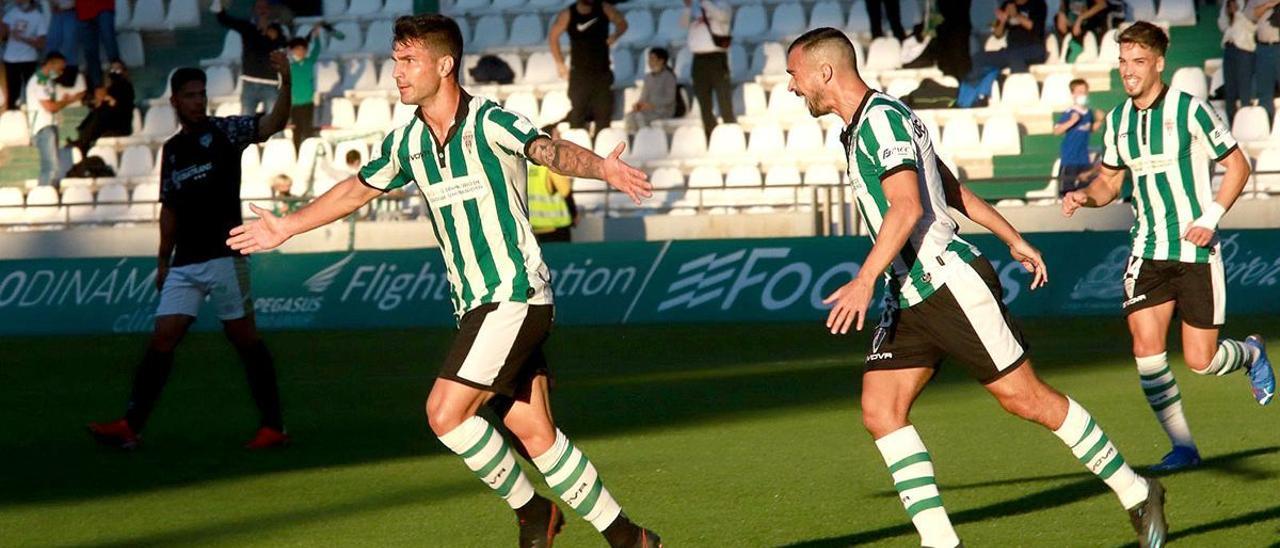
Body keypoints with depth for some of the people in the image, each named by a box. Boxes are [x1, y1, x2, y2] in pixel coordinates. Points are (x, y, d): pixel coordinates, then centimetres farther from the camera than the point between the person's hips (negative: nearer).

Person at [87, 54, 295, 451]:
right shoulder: (171, 150, 15)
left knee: (244, 337, -2)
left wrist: (286, 83, -35)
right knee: (163, 337, -1)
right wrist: (163, 261, 18)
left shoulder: (223, 132, -2)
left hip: (223, 256, -5)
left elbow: (273, 123, -19)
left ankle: (273, 427, 4)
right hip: (184, 264, 5)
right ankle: (130, 427, -4)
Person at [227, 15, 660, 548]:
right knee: (534, 434, 5)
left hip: (515, 295, -7)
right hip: (474, 304, 7)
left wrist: (603, 168, -53)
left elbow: (551, 150, -33)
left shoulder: (490, 124, -14)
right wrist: (286, 228, 33)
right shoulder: (407, 142, 8)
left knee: (446, 412, -16)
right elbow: (357, 189, 25)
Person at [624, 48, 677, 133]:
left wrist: (651, 105, -22)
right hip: (651, 108, 6)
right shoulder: (648, 77, 14)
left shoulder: (669, 77, -8)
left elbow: (670, 98, -13)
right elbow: (644, 96, 15)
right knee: (630, 115, -22)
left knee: (640, 116, -32)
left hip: (664, 110, -6)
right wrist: (638, 104, -8)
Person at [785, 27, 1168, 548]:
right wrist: (1015, 240, 32)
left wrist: (866, 279, -35)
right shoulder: (858, 130, 16)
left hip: (950, 283, -10)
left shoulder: (882, 118, -14)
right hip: (908, 299, 10)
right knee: (879, 411, -4)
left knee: (1027, 399, -3)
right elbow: (954, 189, 25)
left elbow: (907, 207, -28)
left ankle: (1137, 494, 11)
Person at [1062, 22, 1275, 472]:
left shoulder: (1189, 110, -10)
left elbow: (1237, 165, -4)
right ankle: (1182, 447, -1)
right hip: (1148, 250, 4)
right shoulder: (1117, 120, 6)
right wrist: (1085, 196, -3)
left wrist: (1211, 217, -14)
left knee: (1200, 361, -3)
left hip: (1196, 250, -4)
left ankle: (1251, 354, 33)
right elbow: (1109, 180, 19)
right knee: (1146, 346, -12)